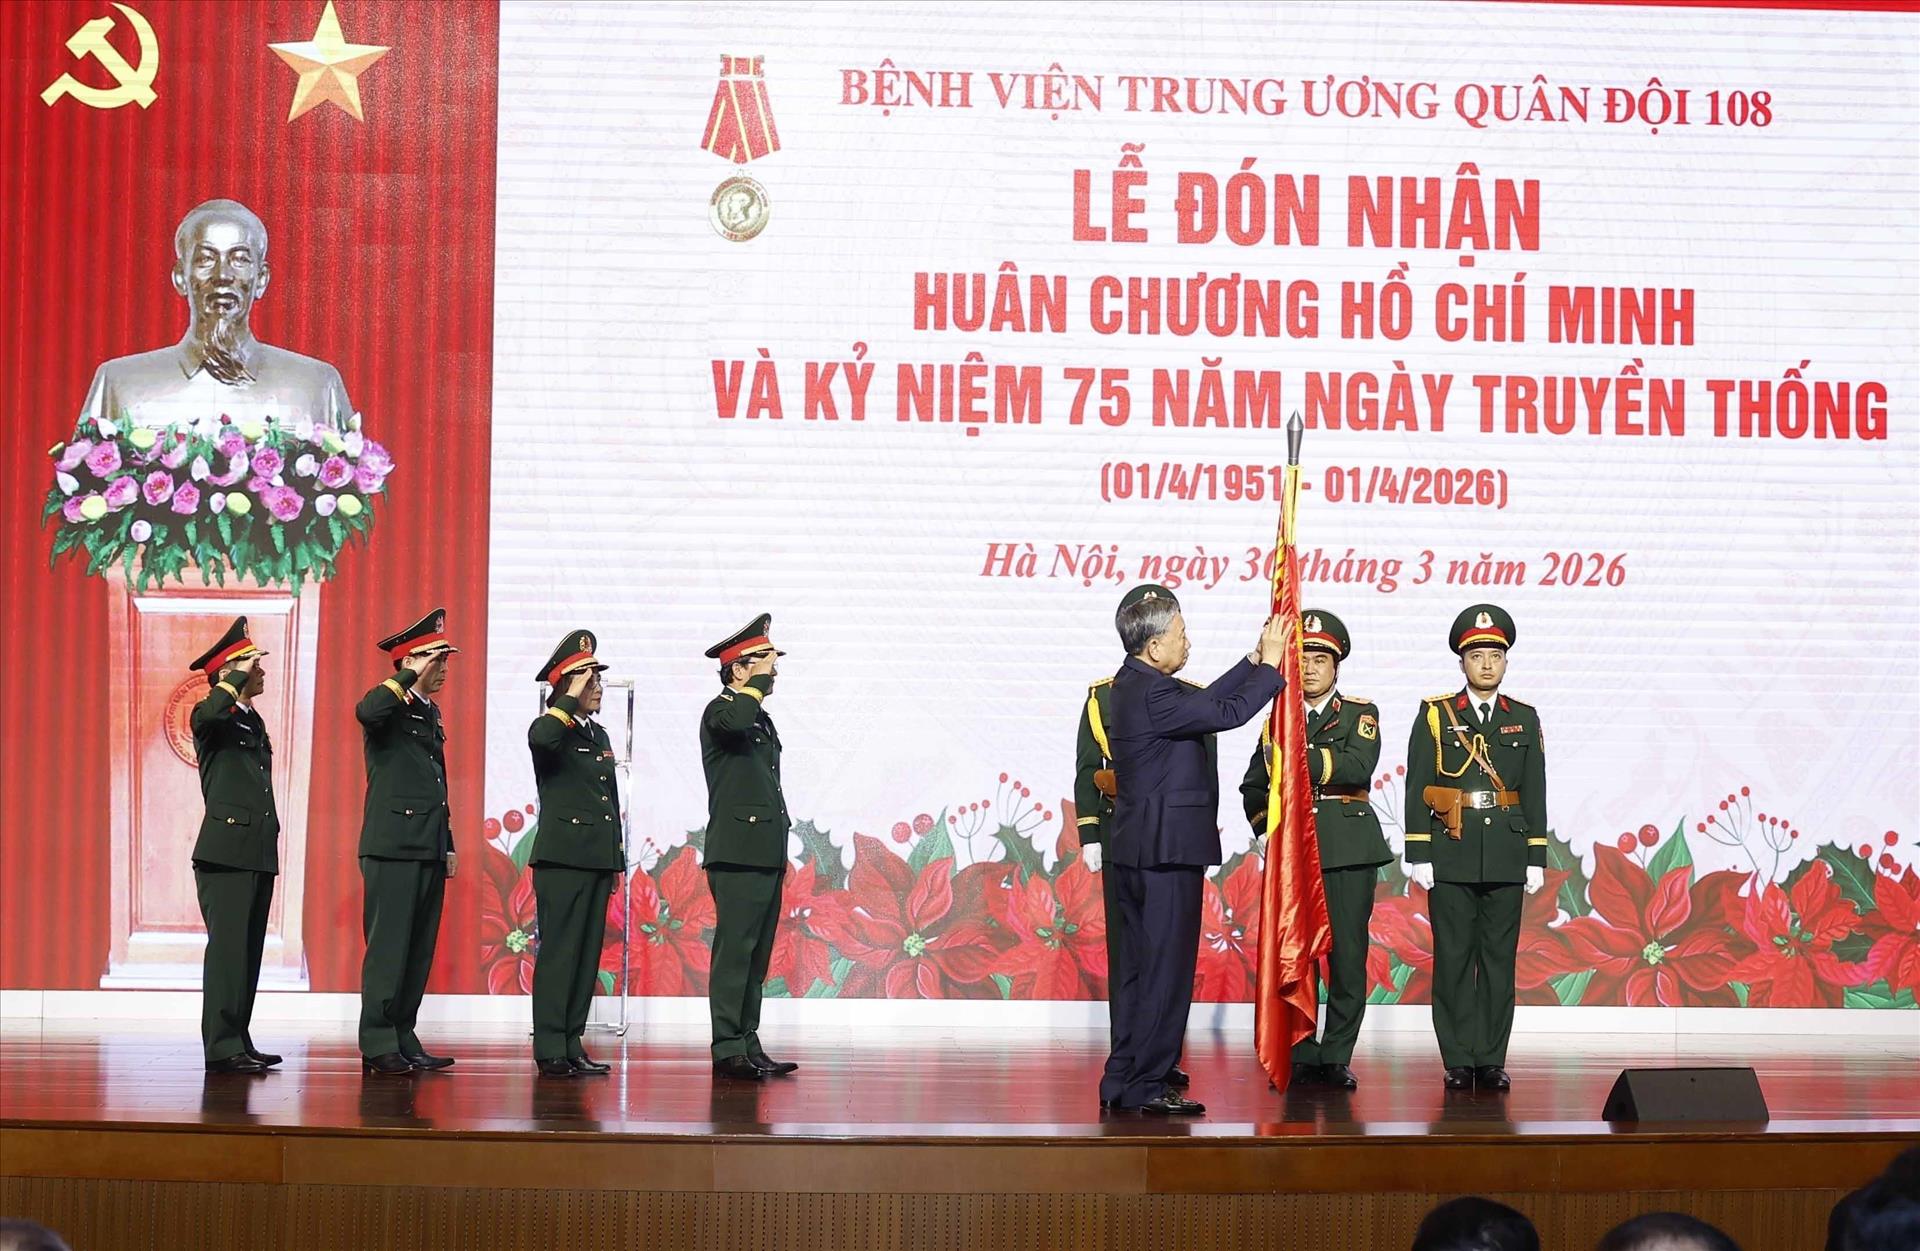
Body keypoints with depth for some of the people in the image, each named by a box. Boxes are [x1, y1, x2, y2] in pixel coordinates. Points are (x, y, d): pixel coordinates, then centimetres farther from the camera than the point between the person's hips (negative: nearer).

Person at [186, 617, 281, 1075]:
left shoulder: (254, 722, 20)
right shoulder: (211, 720, -5)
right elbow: (208, 711, -32)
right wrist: (239, 676, -19)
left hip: (259, 853, 8)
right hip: (226, 852, -8)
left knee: (248, 951, 9)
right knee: (227, 949, -10)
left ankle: (238, 1042, 12)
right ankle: (223, 1048, -11)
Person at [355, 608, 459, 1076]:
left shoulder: (431, 713, 20)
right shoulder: (390, 707, -5)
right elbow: (366, 712, -32)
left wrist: (447, 845, 21)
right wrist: (411, 678, -24)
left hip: (429, 850, 8)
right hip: (394, 847, -8)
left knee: (419, 950, 8)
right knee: (388, 948, -7)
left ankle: (403, 1040, 13)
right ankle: (378, 1045, -4)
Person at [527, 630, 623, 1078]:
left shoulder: (599, 734, 19)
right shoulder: (550, 728, -5)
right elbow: (540, 739, -33)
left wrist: (616, 860, 20)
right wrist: (572, 699, -22)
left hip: (599, 860, 8)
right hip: (562, 858, -8)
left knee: (588, 955, 7)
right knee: (559, 953, -8)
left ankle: (572, 1045, 11)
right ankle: (550, 1052, -7)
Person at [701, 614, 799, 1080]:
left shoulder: (761, 719, 22)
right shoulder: (721, 710, -6)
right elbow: (734, 721, -33)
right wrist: (760, 680, -18)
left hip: (767, 857, 9)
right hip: (738, 855, -9)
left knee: (756, 955, 9)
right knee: (735, 951, -10)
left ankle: (748, 1046, 12)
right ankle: (728, 1050, -10)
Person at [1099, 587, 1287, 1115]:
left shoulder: (1134, 684, 12)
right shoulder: (1152, 693, -20)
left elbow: (1205, 700, 17)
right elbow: (1229, 713, -19)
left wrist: (1254, 661, 18)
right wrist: (1270, 664, -8)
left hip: (1137, 850, 11)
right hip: (1167, 850, -11)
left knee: (1140, 967, 14)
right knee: (1166, 968, -5)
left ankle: (1122, 1081, 18)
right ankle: (1146, 1084, -2)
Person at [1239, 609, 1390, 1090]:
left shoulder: (1360, 713, 7)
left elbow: (1357, 766, -13)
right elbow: (1253, 786, 18)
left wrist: (1299, 755, -21)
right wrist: (1266, 830, 2)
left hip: (1348, 847, -2)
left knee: (1348, 955, -3)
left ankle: (1335, 1059, 2)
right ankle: (1301, 1057, 5)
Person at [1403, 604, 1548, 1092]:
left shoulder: (1524, 719, 10)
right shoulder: (1435, 715, 4)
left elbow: (1535, 793, 9)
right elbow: (1417, 790, 0)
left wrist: (1536, 859, 4)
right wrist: (1419, 854, -7)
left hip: (1505, 857, 2)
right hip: (1451, 855, -2)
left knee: (1499, 959, 3)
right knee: (1453, 959, -1)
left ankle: (1492, 1061, 7)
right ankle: (1459, 1062, 3)